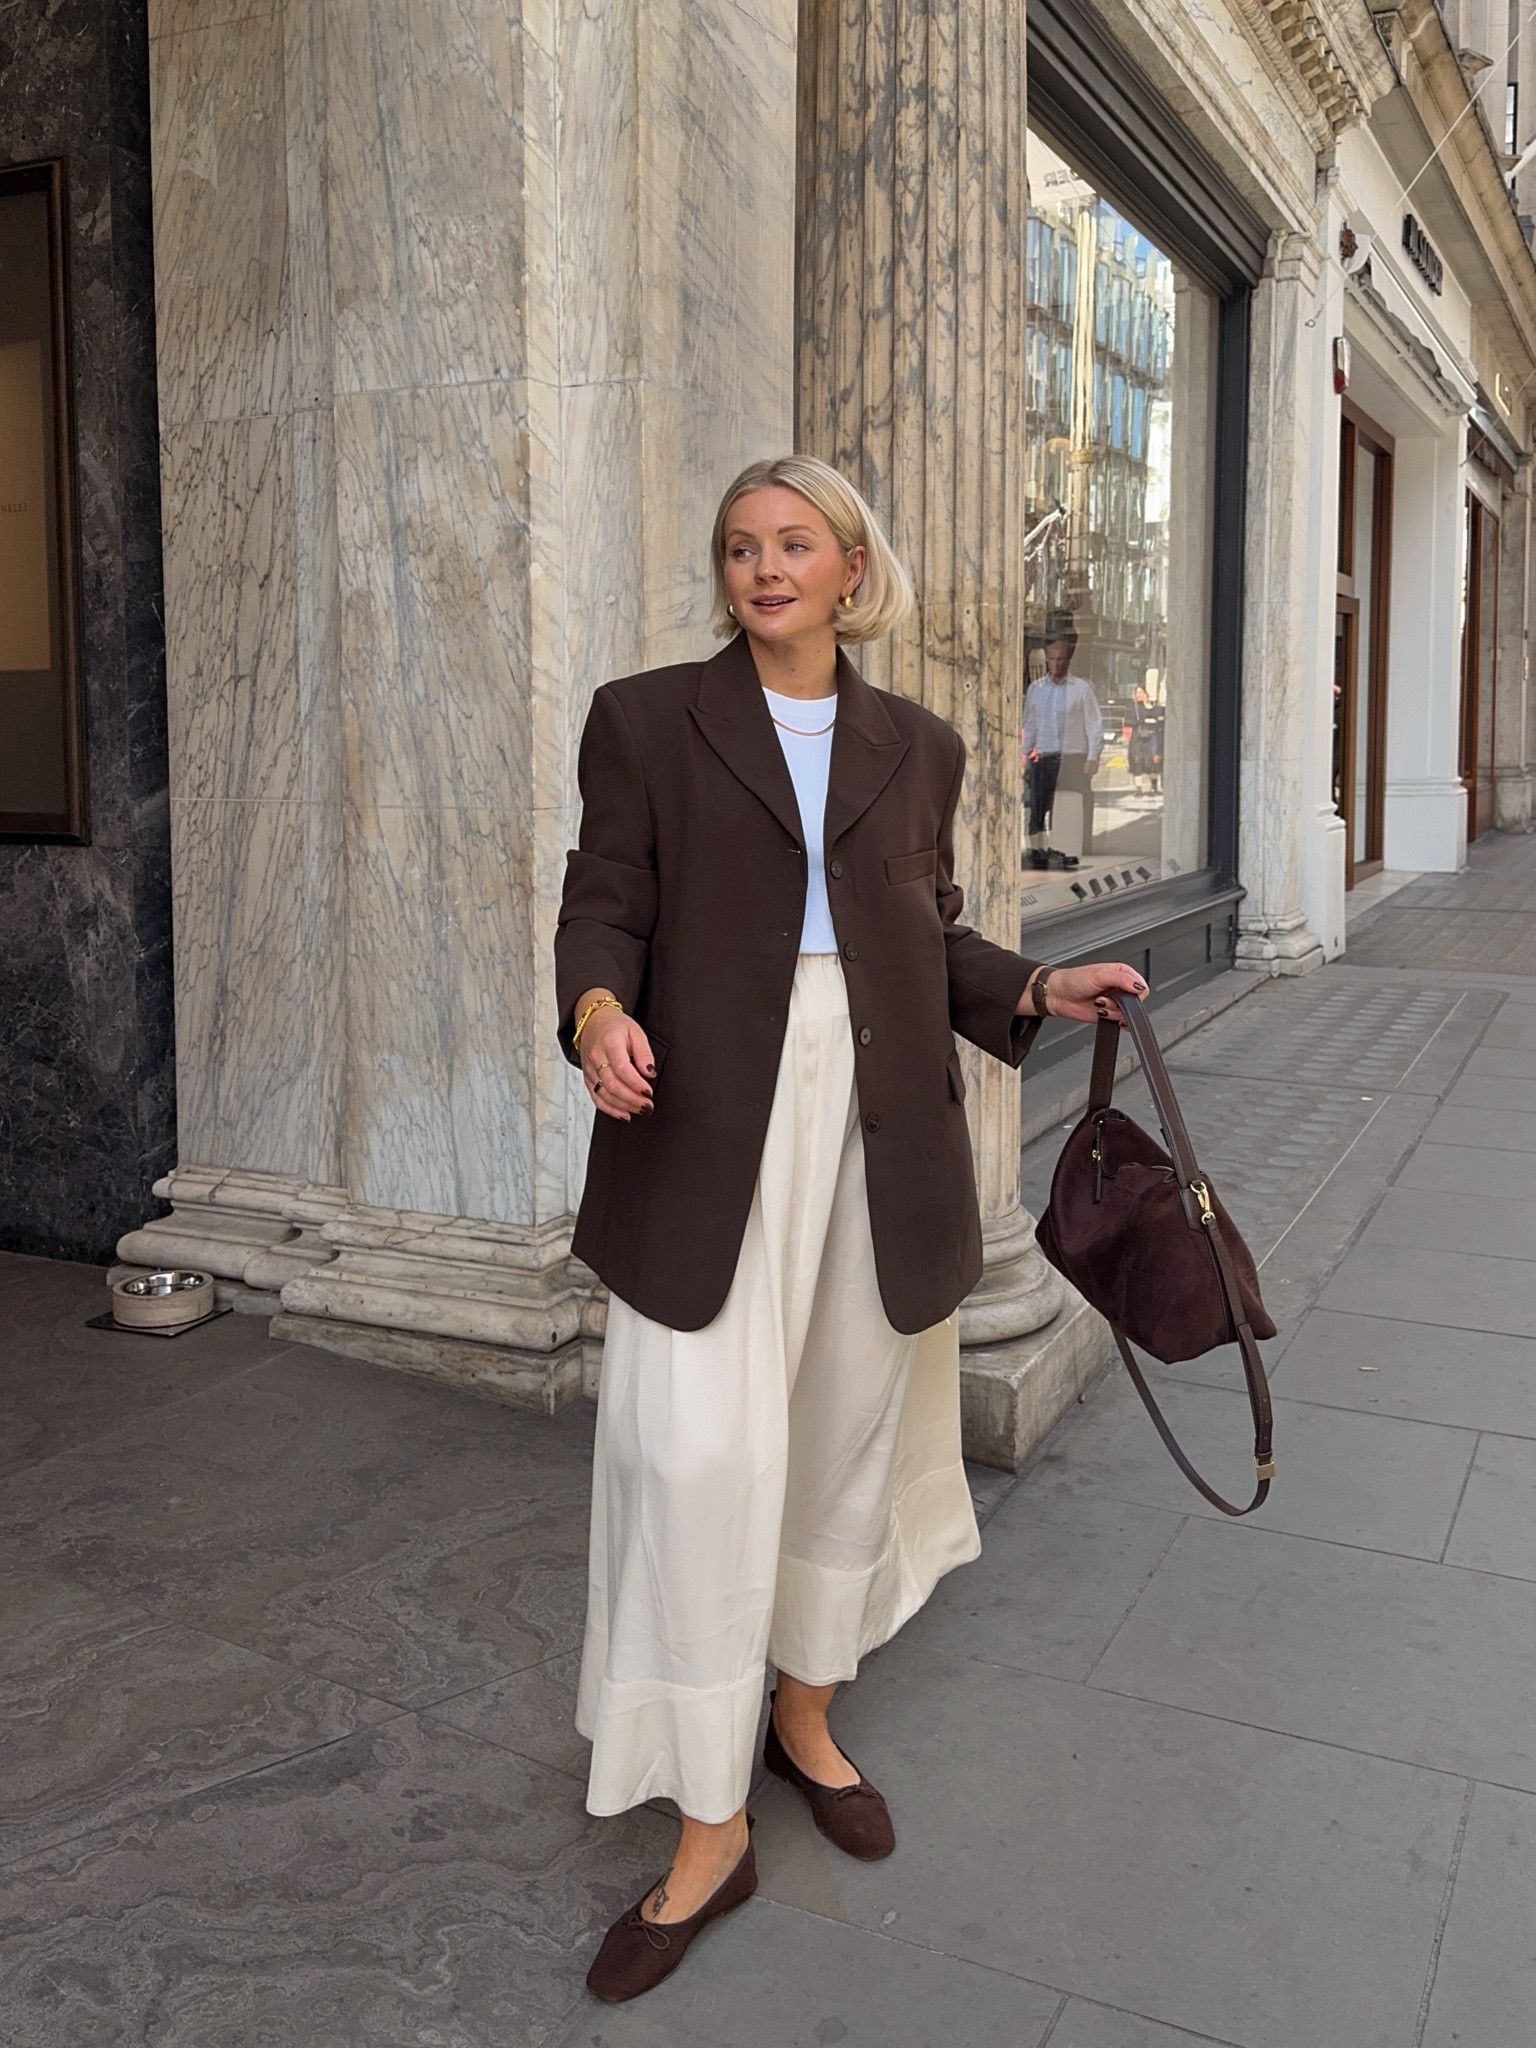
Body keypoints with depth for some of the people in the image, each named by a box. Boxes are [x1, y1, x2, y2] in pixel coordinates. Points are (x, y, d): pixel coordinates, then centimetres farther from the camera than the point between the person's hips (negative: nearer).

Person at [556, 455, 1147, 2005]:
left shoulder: (917, 748, 12)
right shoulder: (647, 719, 4)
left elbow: (933, 936, 16)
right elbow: (604, 903, -1)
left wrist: (1039, 992, 1)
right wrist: (597, 1007, -21)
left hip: (880, 1122, 4)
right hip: (710, 1130, -3)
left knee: (849, 1431, 13)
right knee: (699, 1457, -7)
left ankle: (805, 1716, 37)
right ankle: (709, 1827, 10)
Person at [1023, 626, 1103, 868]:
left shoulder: (1082, 688, 1)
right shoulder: (1035, 689, 11)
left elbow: (1094, 724, 1)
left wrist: (1093, 757, -8)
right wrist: (1025, 757, 11)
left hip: (1073, 757, -3)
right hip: (1043, 757, 3)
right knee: (1037, 807, -1)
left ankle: (1069, 852, -2)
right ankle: (1037, 851, 7)